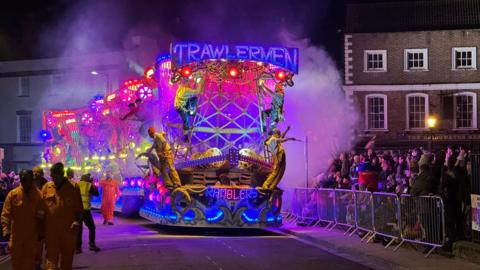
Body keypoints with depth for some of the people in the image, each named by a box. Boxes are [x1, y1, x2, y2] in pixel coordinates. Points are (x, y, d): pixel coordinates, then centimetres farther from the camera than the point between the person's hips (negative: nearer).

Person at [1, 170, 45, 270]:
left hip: (32, 235, -1)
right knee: (16, 259, 11)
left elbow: (41, 214, 2)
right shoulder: (13, 194, -3)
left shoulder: (38, 195, -3)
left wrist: (40, 232, 0)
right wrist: (6, 228, -16)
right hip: (16, 234, 1)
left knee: (30, 261, 7)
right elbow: (6, 213, -5)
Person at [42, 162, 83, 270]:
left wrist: (77, 220, -12)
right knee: (51, 256, -7)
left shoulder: (73, 187, 2)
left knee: (67, 255, 12)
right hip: (51, 229, 0)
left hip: (69, 229, 0)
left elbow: (79, 207, 4)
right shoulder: (46, 187, 5)